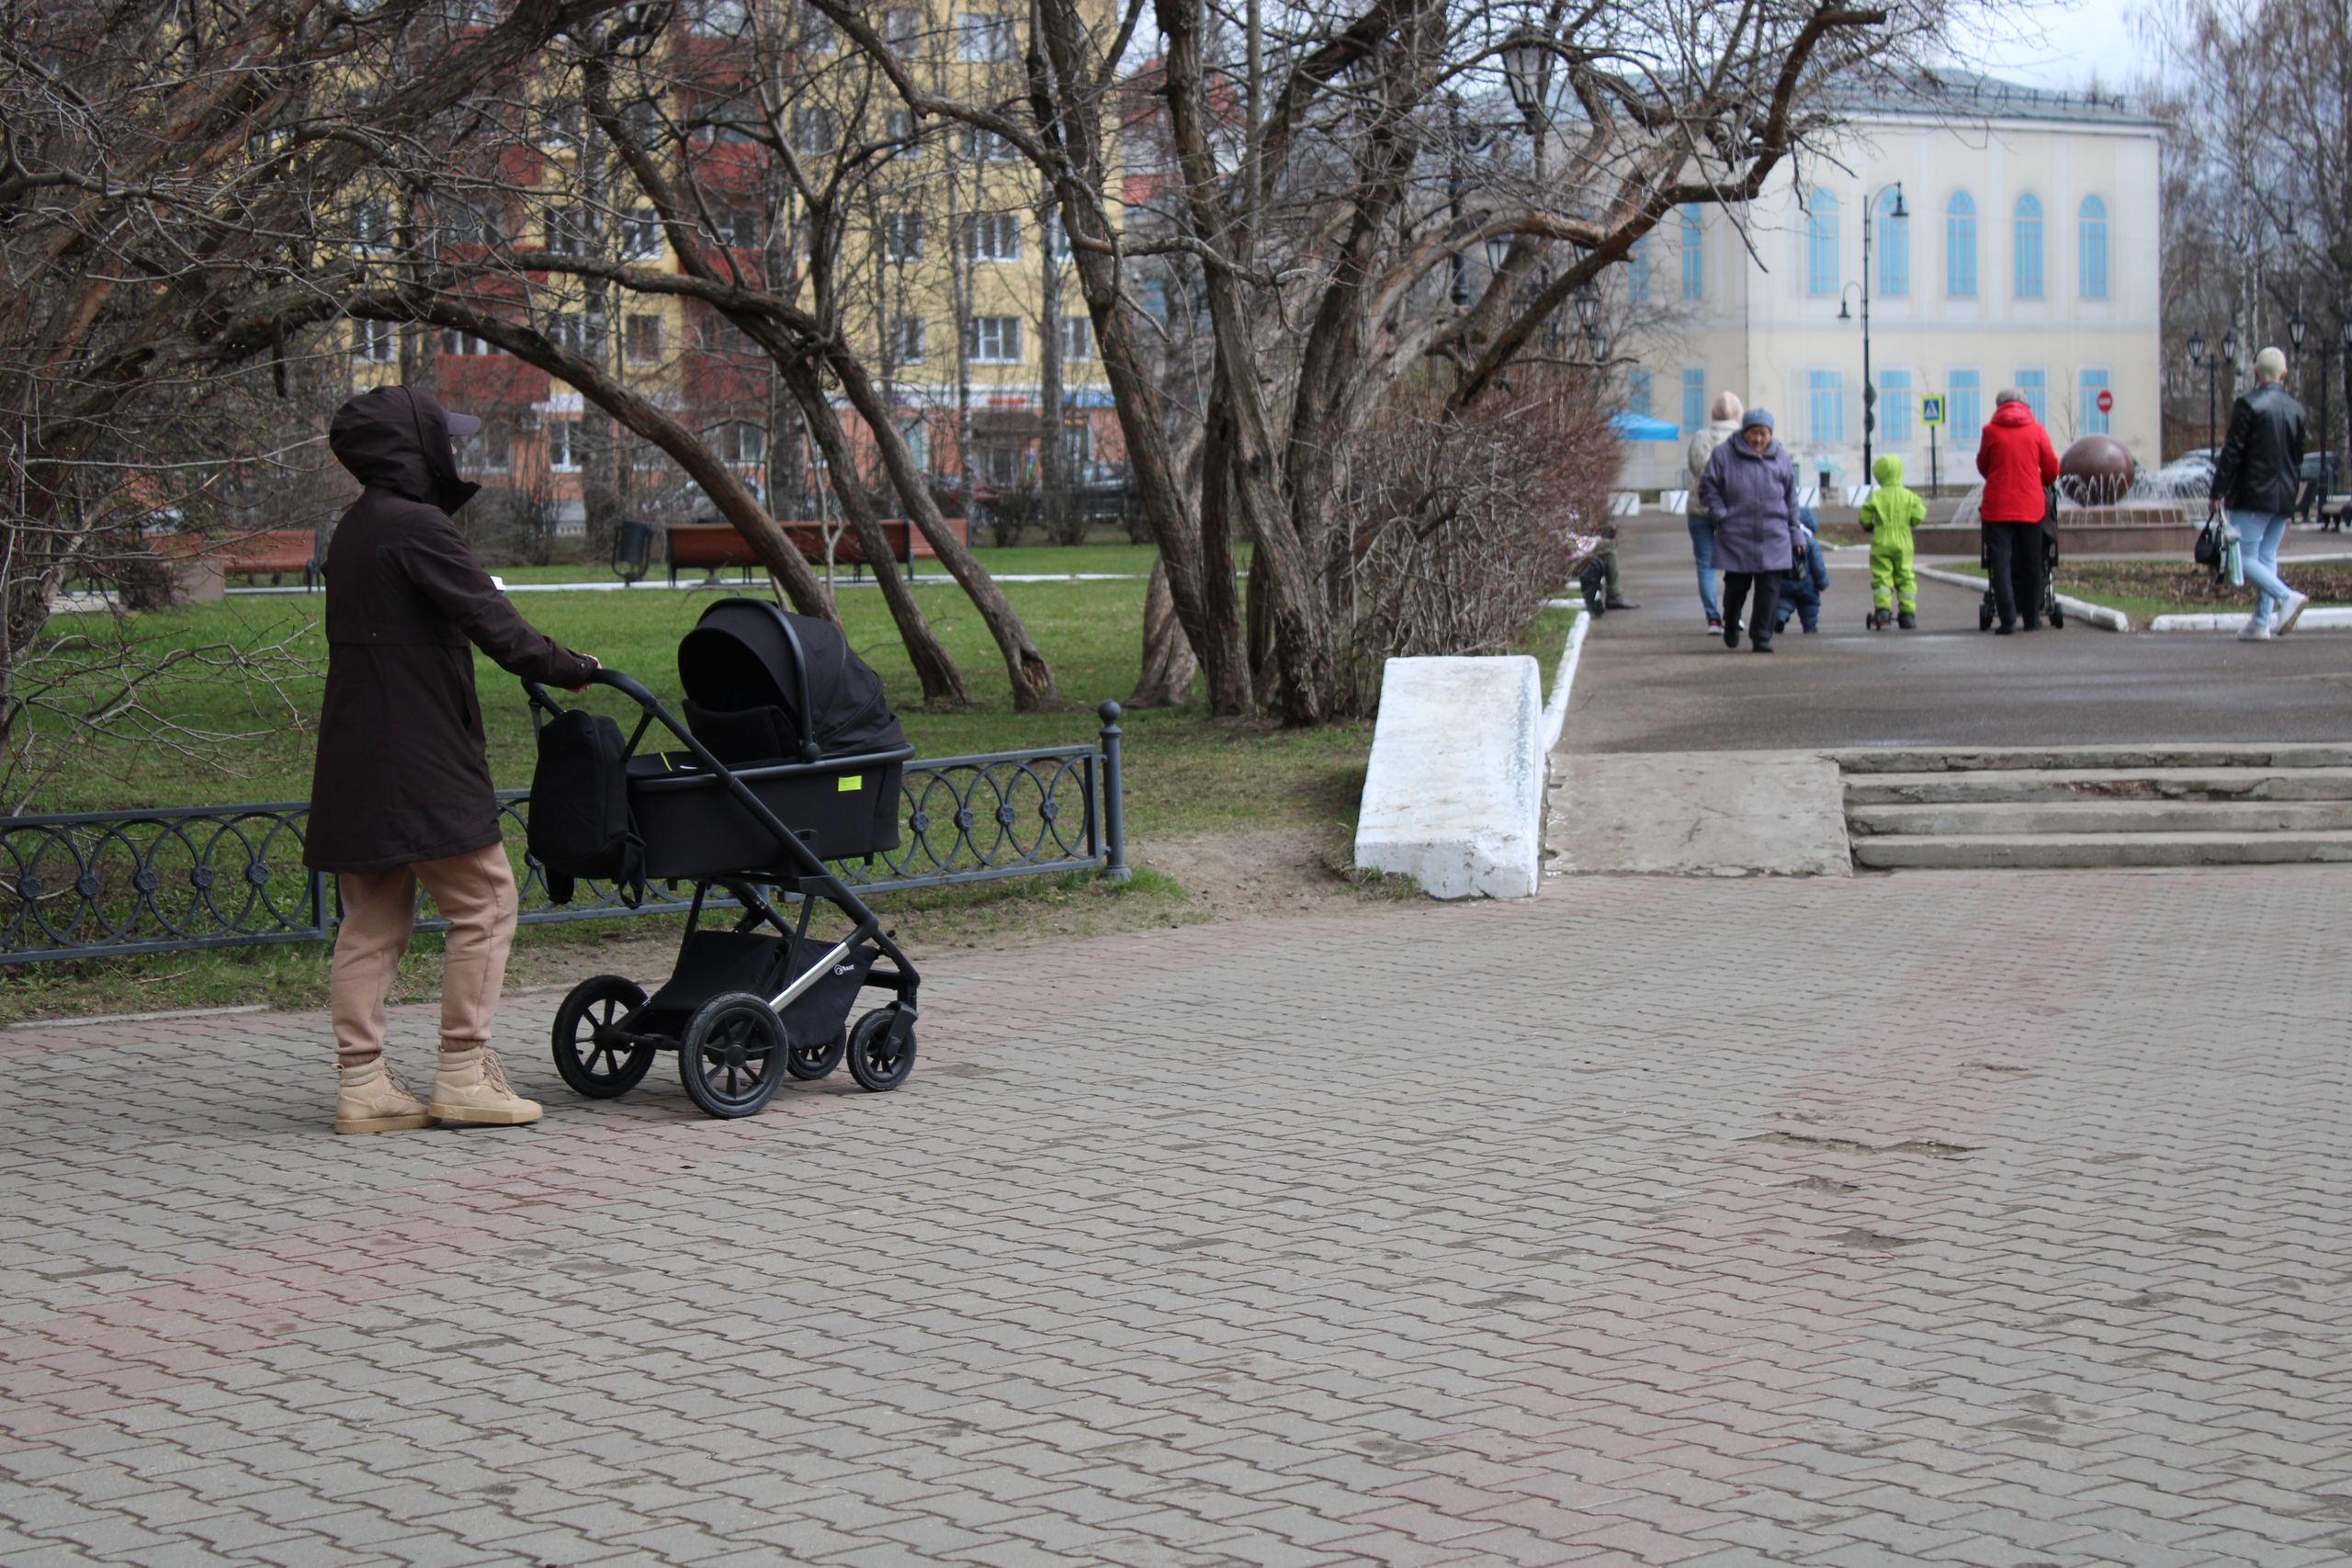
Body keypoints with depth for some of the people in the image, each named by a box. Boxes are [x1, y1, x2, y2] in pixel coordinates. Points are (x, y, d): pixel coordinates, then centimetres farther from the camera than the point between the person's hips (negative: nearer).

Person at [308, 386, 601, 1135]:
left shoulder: (354, 531, 16)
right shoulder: (416, 529, -13)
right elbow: (491, 623, -16)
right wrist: (571, 669, -3)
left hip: (356, 761, 9)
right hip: (421, 764, -9)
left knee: (370, 924, 9)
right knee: (484, 906, 0)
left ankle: (362, 1084, 9)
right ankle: (463, 1076, 1)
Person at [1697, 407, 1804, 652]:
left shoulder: (1781, 457, 10)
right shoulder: (1724, 455, 2)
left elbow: (1791, 499, 15)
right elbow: (1707, 488, 6)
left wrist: (1796, 534, 12)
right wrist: (1722, 515, -6)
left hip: (1773, 538, 2)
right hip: (1736, 537, -2)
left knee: (1769, 588, -6)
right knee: (1736, 586, 4)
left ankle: (1762, 637, 2)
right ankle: (1731, 627, 30)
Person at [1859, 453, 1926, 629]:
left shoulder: (1876, 497, -3)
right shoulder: (1908, 496, 0)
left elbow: (1864, 519, -2)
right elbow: (1918, 517, -3)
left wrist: (1867, 527, 20)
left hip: (1881, 542, -2)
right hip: (1903, 542, 2)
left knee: (1882, 576, 2)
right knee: (1905, 577, 8)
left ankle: (1882, 609, -11)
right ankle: (1908, 613, 6)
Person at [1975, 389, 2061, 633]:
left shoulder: (1991, 431, 1)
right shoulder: (2037, 430, 3)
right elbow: (2051, 468, 8)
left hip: (1997, 506, -1)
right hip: (2031, 505, 1)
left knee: (2001, 563, -1)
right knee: (2031, 564, 12)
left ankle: (2008, 620, -10)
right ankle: (2032, 618, 17)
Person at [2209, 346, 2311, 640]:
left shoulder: (2248, 405, -11)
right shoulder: (2296, 409, 8)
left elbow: (2232, 452, -12)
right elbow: (2298, 458, 14)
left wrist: (2217, 494, -9)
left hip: (2253, 495, -7)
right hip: (2284, 499, 7)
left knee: (2244, 558, -4)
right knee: (2267, 557, 12)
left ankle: (2287, 597, -22)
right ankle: (2261, 624, 9)